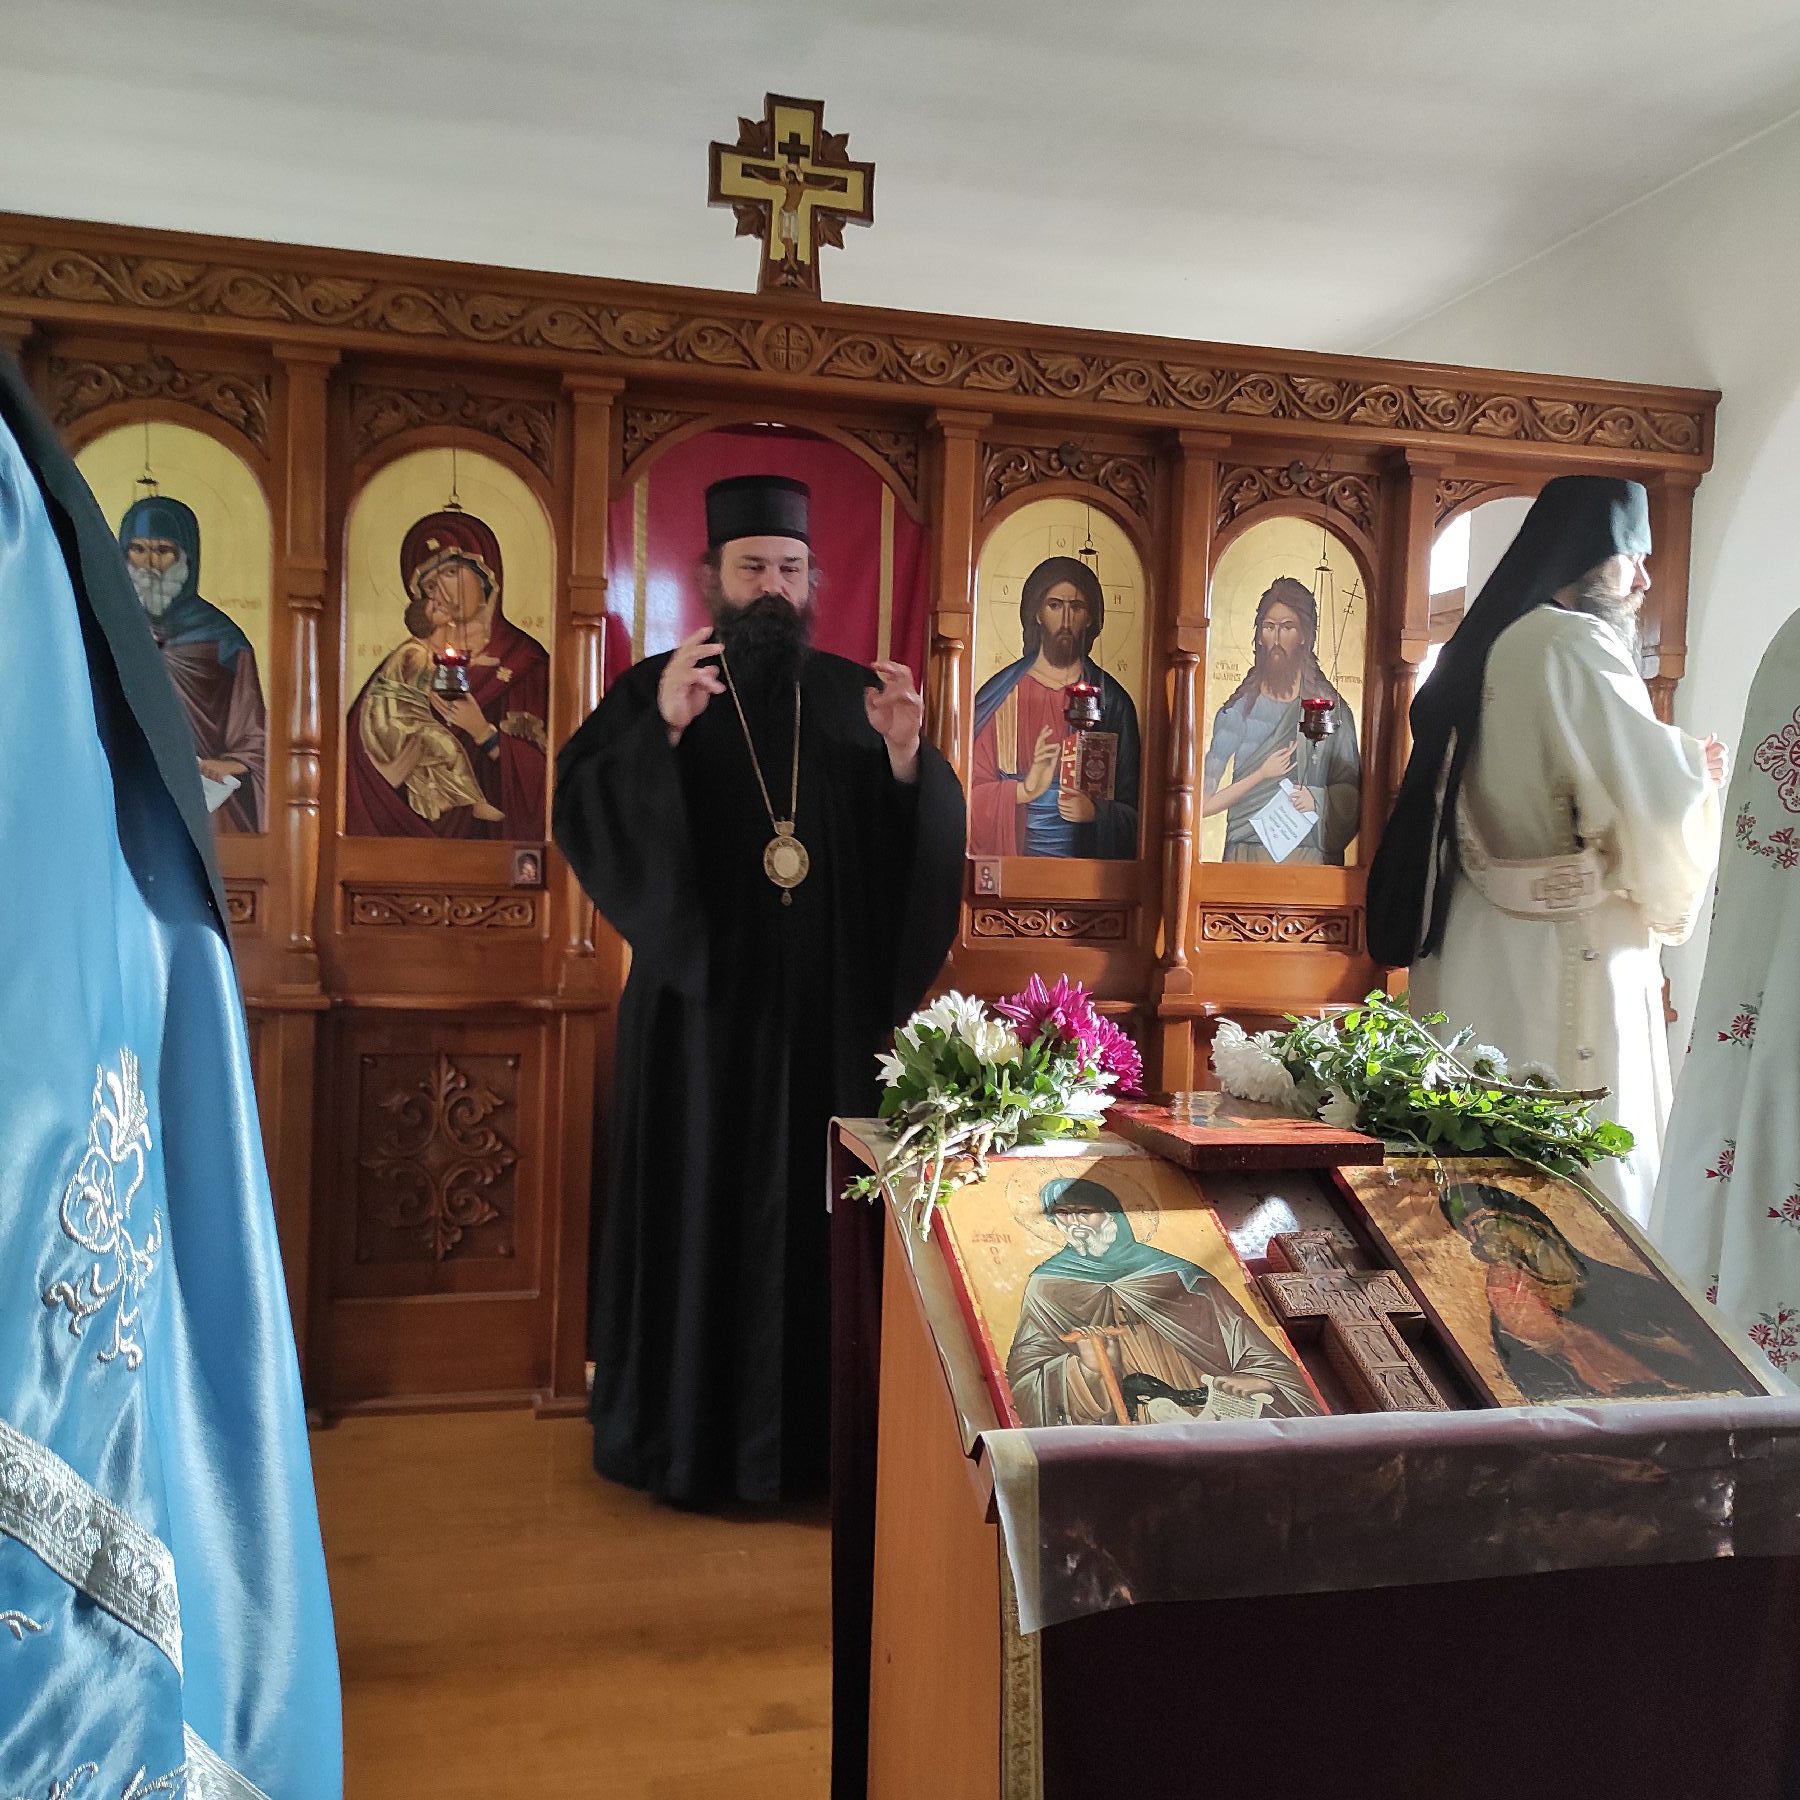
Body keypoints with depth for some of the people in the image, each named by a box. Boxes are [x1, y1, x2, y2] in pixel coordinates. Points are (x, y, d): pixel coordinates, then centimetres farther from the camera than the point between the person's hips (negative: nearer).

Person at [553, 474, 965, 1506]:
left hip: (832, 1014, 2)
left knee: (825, 1213, 7)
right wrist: (662, 730, -25)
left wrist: (905, 755, -16)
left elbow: (928, 845, 4)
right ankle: (692, 1435, 18)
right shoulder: (655, 691, 4)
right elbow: (583, 813, -10)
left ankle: (818, 1428, 22)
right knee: (704, 1210, 3)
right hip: (704, 1009, -2)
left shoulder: (856, 694, 10)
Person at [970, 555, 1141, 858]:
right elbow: (969, 794, 1)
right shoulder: (1001, 694, 6)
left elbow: (1132, 810, 8)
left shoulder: (1112, 702, 8)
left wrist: (1095, 811, -11)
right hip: (1009, 857, 0)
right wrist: (1023, 790, -15)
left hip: (1084, 862, 0)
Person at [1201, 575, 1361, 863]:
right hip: (1246, 850, 0)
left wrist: (1318, 799, -13)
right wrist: (1261, 774, -7)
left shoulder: (1331, 708, 5)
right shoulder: (1239, 708, 5)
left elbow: (1351, 791, 5)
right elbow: (1204, 803, 0)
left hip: (1309, 856, 0)